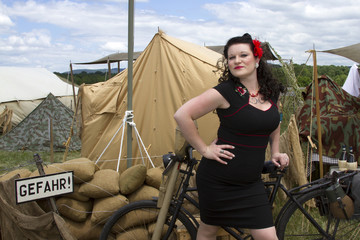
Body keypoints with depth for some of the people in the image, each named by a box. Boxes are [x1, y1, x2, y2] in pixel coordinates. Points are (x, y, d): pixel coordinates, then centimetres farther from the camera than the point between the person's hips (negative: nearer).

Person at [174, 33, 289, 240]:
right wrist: (204, 149, -14)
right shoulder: (225, 92, -14)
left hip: (251, 182, 4)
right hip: (217, 179, -4)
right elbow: (182, 115, -17)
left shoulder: (271, 91, 4)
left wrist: (275, 152, 16)